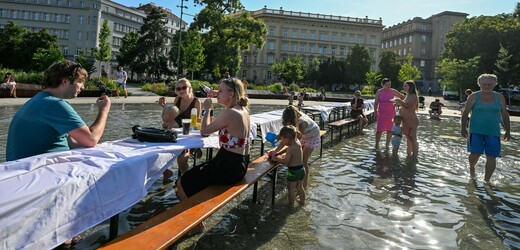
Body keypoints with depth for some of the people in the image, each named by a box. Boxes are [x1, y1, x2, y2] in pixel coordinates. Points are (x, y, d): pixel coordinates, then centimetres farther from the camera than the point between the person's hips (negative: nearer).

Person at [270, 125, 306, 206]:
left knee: (291, 189, 9)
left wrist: (275, 158, -8)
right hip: (301, 169, 8)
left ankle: (291, 204, 20)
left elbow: (285, 161, -22)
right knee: (300, 187, 24)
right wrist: (277, 153, 16)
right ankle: (302, 201, 37)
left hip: (293, 171, -8)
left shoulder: (290, 149, -24)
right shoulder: (298, 143, 2)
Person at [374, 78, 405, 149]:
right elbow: (376, 103, 2)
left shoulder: (393, 91, 3)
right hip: (382, 114, -2)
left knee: (389, 130, 6)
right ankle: (377, 144, 10)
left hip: (391, 113, 2)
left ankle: (387, 145, 19)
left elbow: (402, 97, 11)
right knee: (379, 130, -6)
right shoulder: (379, 92, 0)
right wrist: (376, 112, -4)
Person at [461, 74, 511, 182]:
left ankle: (486, 180, 13)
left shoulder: (499, 97, 7)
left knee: (491, 157, 0)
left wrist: (507, 131, 9)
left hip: (493, 132, 3)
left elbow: (505, 115, 12)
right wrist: (463, 128, -6)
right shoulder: (474, 97, 0)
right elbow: (465, 113, 0)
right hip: (476, 131, -2)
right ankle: (471, 167, 26)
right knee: (475, 154, -8)